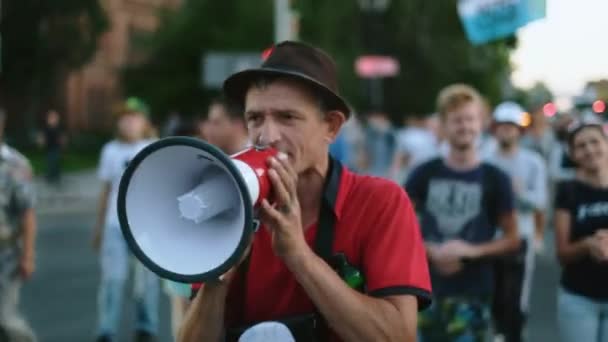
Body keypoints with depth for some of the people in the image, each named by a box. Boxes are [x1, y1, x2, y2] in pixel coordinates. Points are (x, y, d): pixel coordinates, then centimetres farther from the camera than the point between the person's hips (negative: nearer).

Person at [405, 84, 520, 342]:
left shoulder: (494, 179, -1)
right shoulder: (425, 174, 2)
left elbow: (512, 239, 2)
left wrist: (472, 250, -15)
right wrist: (432, 251, -11)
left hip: (472, 293, -2)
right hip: (426, 288, 2)